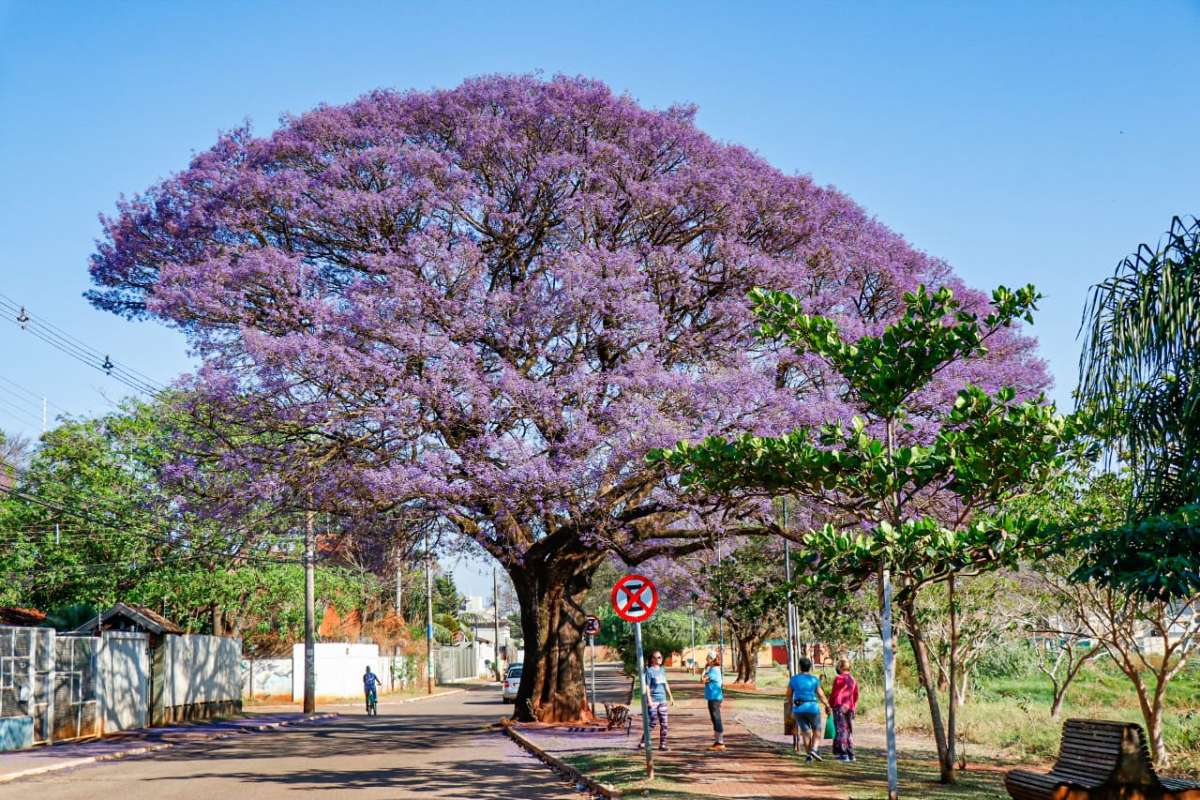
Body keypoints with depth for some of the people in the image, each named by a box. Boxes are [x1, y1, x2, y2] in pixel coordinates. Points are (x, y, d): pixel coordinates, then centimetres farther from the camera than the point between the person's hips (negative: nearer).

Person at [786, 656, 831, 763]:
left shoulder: (794, 679, 2)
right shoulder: (814, 679, -5)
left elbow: (789, 695, 10)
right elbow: (821, 695, -5)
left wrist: (791, 706, 26)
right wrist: (827, 706, 9)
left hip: (798, 709, 2)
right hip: (812, 708, -2)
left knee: (806, 732, 12)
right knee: (817, 730, 14)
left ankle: (808, 755, 9)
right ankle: (813, 750, -6)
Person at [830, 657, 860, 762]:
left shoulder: (838, 679, -10)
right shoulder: (853, 680, 11)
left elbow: (834, 694, -9)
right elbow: (856, 696, 13)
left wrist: (830, 705, 2)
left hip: (839, 707, -6)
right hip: (850, 707, 6)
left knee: (840, 730, -5)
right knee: (849, 730, 12)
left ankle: (843, 754, -11)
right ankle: (851, 754, 13)